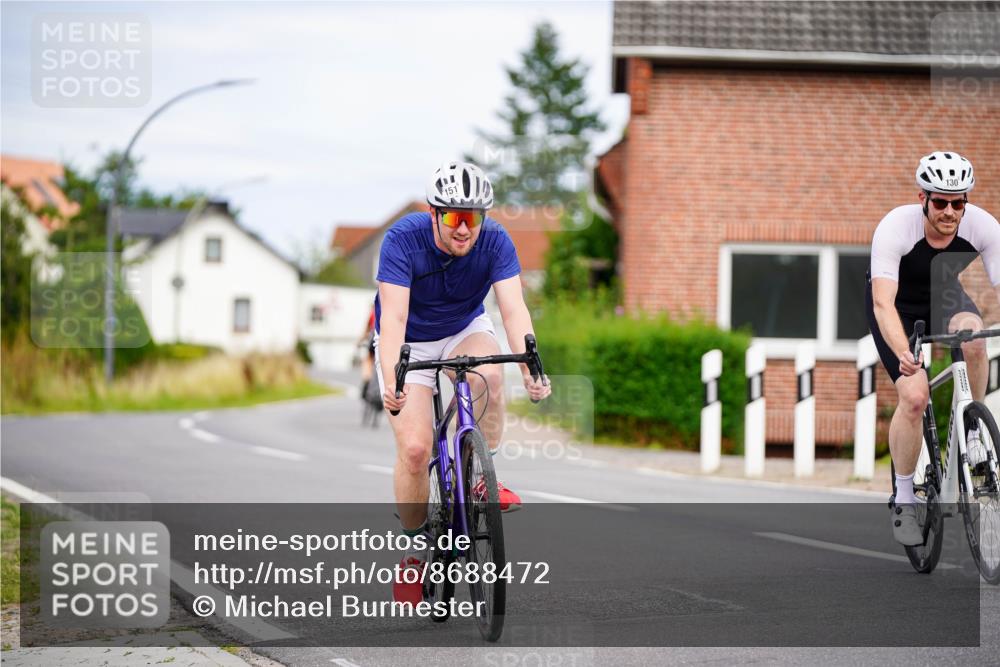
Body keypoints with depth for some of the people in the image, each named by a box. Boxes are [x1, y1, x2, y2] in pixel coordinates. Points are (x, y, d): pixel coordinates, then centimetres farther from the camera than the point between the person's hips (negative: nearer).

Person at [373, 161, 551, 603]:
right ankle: (416, 547, 5)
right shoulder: (403, 239, -29)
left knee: (488, 376, -34)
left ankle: (481, 478, -13)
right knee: (414, 449, -16)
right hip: (410, 341, -1)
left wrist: (531, 371, -48)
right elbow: (393, 316, -37)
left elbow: (514, 308, -32)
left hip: (464, 330, 2)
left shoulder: (495, 242, -23)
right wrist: (390, 380, -52)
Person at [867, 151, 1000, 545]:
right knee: (914, 395, -21)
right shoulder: (895, 228, -34)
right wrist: (904, 354, -58)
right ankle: (904, 501, -3)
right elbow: (883, 303, -42)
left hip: (944, 297, 2)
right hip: (899, 307, -2)